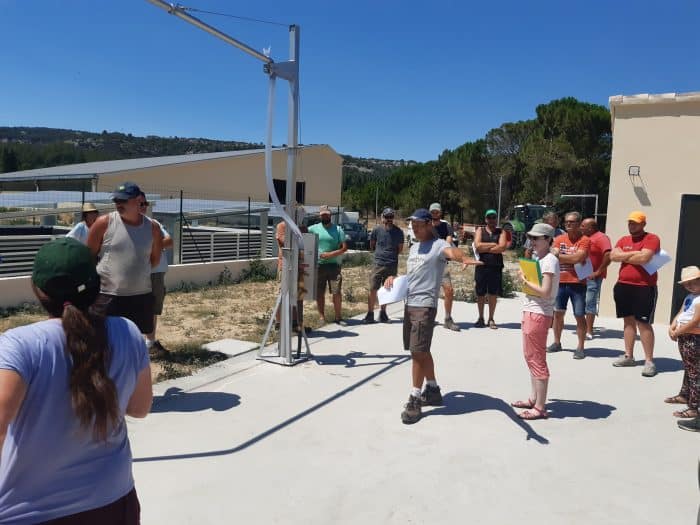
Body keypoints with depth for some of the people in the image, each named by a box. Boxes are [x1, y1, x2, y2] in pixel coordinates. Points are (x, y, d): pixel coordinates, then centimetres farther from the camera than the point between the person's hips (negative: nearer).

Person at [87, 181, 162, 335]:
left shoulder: (152, 227, 0)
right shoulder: (104, 223, -7)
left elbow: (155, 258, 14)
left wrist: (138, 271, 7)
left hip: (141, 295, 3)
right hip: (107, 295, -3)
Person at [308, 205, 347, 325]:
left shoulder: (338, 229, 4)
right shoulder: (314, 228, 5)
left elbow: (344, 247, -1)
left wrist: (331, 254, -13)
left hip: (334, 265, -1)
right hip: (318, 265, 1)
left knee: (336, 292, -3)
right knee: (319, 293, 5)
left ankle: (338, 317, 7)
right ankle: (322, 317, 16)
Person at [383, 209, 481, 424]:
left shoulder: (438, 245, -9)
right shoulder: (413, 248, 18)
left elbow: (452, 251, -32)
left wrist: (464, 258, -55)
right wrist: (393, 278, 8)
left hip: (425, 306, -9)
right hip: (409, 304, 9)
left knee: (418, 351, -9)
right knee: (421, 351, 16)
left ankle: (415, 399, 0)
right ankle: (432, 390, 30)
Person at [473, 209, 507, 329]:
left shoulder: (501, 232, 8)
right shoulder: (480, 231, 8)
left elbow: (502, 247, -9)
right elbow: (477, 246, -8)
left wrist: (485, 248, -8)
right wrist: (493, 244, -7)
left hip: (496, 267, 0)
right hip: (482, 266, 0)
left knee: (493, 294, 4)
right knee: (480, 294, 4)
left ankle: (491, 319, 16)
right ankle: (481, 318, 19)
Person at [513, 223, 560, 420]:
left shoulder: (549, 261, -15)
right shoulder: (538, 259, 14)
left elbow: (545, 291, -23)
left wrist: (525, 280, -14)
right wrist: (525, 277, 5)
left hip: (539, 314, -10)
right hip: (530, 311, 10)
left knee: (537, 359, -4)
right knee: (530, 356, 18)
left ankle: (540, 407, 3)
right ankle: (534, 399, 30)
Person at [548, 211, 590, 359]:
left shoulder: (585, 240, -4)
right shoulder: (559, 239, 8)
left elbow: (578, 258, -17)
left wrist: (561, 256, -8)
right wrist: (573, 258, -12)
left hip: (578, 283, -4)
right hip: (560, 282, 4)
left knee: (579, 316, 0)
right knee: (557, 313, 11)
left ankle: (580, 347, 9)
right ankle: (556, 342, 25)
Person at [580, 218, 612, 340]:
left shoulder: (601, 238, -10)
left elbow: (608, 255, -22)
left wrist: (598, 272, -19)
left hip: (592, 277, -8)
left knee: (590, 303, -5)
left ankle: (589, 331, -1)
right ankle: (583, 328, 22)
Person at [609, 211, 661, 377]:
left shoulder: (652, 239, -6)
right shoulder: (623, 240, 14)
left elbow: (644, 258, -21)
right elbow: (613, 256, -1)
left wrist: (624, 257, -6)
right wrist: (633, 254, -10)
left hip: (644, 288, -6)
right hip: (623, 286, 6)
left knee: (644, 323, -5)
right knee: (628, 321, 12)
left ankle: (649, 361, 1)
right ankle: (629, 356, 20)